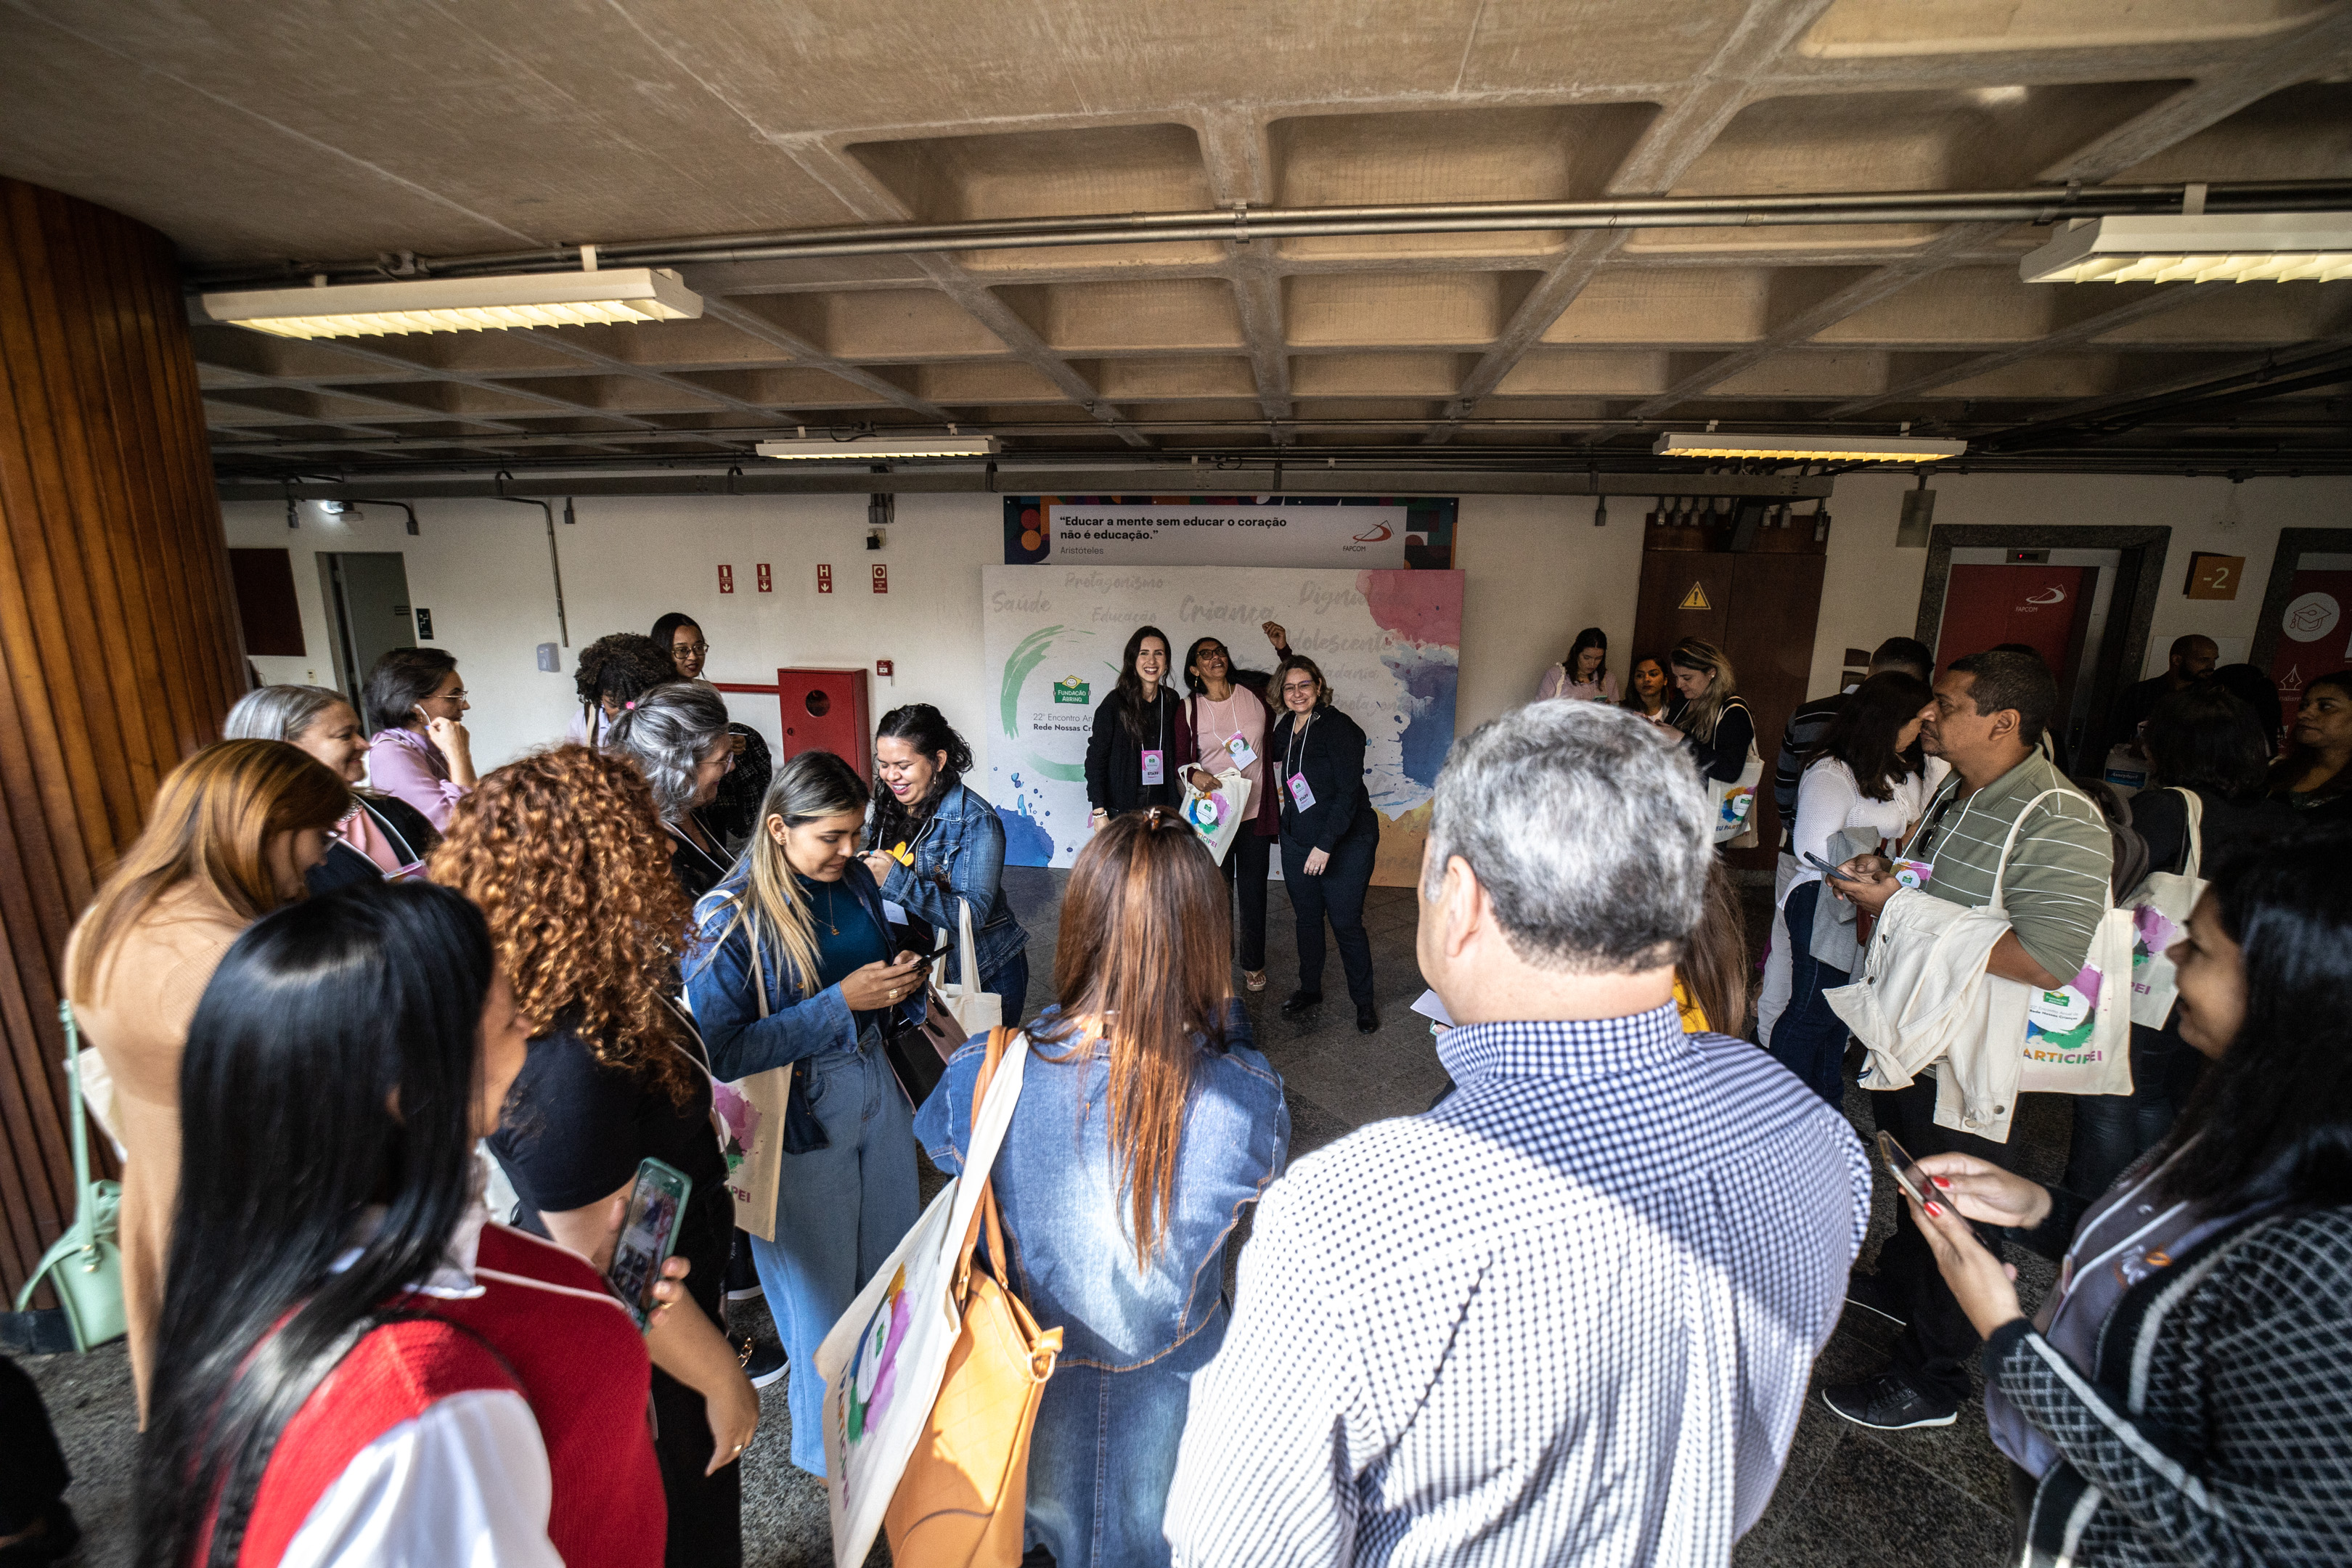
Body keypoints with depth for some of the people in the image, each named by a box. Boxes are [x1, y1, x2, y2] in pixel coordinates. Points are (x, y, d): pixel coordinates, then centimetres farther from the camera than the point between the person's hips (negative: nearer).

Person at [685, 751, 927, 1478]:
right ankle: (829, 1442, 41)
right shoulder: (727, 919, -18)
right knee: (822, 1285, 14)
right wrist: (840, 1002, -26)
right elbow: (723, 1052, -22)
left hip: (876, 1089, 6)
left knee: (892, 1261, 20)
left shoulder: (855, 880, -1)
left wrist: (902, 983, -9)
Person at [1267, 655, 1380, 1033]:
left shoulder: (1339, 727, -16)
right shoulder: (1286, 727, 5)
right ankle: (1310, 988, 33)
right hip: (1297, 841, 6)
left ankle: (1364, 1001, 17)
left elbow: (1348, 792, -19)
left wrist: (1326, 845, -22)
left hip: (1345, 843, -6)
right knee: (1307, 917, 15)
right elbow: (1274, 756, 29)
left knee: (1346, 922, 0)